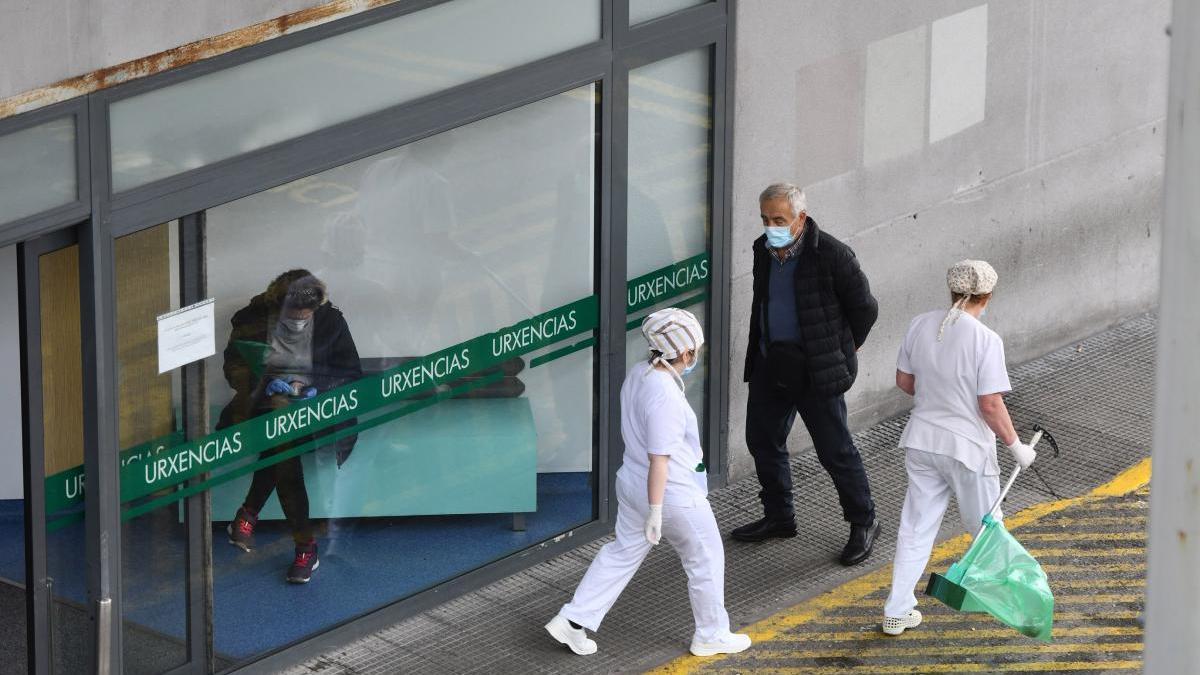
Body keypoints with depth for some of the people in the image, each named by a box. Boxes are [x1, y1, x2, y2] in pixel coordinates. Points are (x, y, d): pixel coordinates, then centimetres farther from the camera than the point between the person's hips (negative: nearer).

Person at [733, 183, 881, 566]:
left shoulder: (831, 255, -18)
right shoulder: (763, 250, 3)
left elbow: (865, 308, -7)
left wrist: (842, 351, 3)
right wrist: (760, 351, 18)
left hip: (817, 370, -7)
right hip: (770, 363, 7)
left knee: (834, 449, -1)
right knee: (762, 439, 15)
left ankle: (863, 523, 15)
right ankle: (779, 517, 32)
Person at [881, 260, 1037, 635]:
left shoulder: (921, 326, -3)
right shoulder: (985, 341, -19)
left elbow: (904, 381, 8)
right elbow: (991, 405, -18)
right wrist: (1015, 446, -5)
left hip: (922, 442, 5)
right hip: (968, 448, -5)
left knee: (916, 529, 11)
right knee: (986, 525, 17)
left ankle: (897, 611, 9)